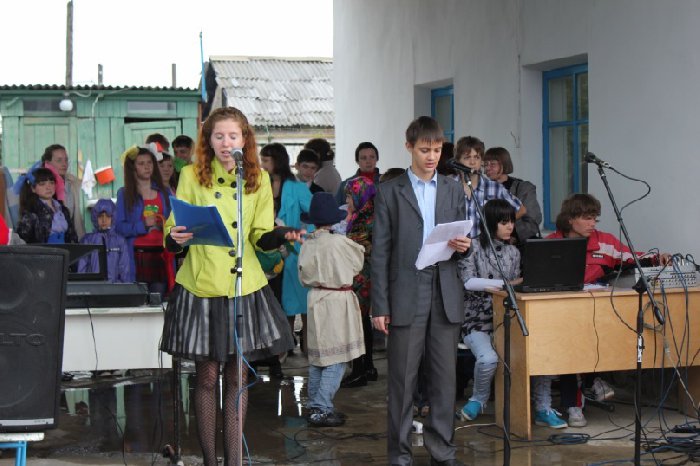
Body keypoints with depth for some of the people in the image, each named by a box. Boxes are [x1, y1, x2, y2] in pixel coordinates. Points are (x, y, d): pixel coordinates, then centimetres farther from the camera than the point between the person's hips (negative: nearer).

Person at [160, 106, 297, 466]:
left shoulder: (259, 179, 6)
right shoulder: (192, 176, 1)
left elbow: (260, 236, 6)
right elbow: (173, 232, 0)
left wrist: (281, 235, -14)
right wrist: (175, 237, -23)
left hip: (245, 287, 2)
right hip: (202, 286, -2)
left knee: (238, 375, 6)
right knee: (207, 376, 3)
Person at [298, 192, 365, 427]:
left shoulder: (307, 244, -1)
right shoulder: (339, 242, -17)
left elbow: (303, 277, 9)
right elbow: (358, 261, 1)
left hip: (316, 300, 7)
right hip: (337, 302, -7)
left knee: (317, 355, 15)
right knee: (336, 359, -3)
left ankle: (314, 405, 22)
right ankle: (321, 409, -6)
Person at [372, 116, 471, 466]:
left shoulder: (453, 190, 12)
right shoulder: (389, 192, 2)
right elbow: (380, 252, 0)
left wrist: (463, 246, -8)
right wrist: (380, 305, -5)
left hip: (445, 296, 3)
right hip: (406, 297, -3)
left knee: (444, 377, 6)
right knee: (402, 380, 1)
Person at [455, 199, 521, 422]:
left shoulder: (513, 252, 16)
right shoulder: (473, 248, -2)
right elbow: (468, 282, -15)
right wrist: (505, 283, -19)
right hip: (477, 320, -4)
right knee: (488, 358, -32)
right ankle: (479, 399, -2)